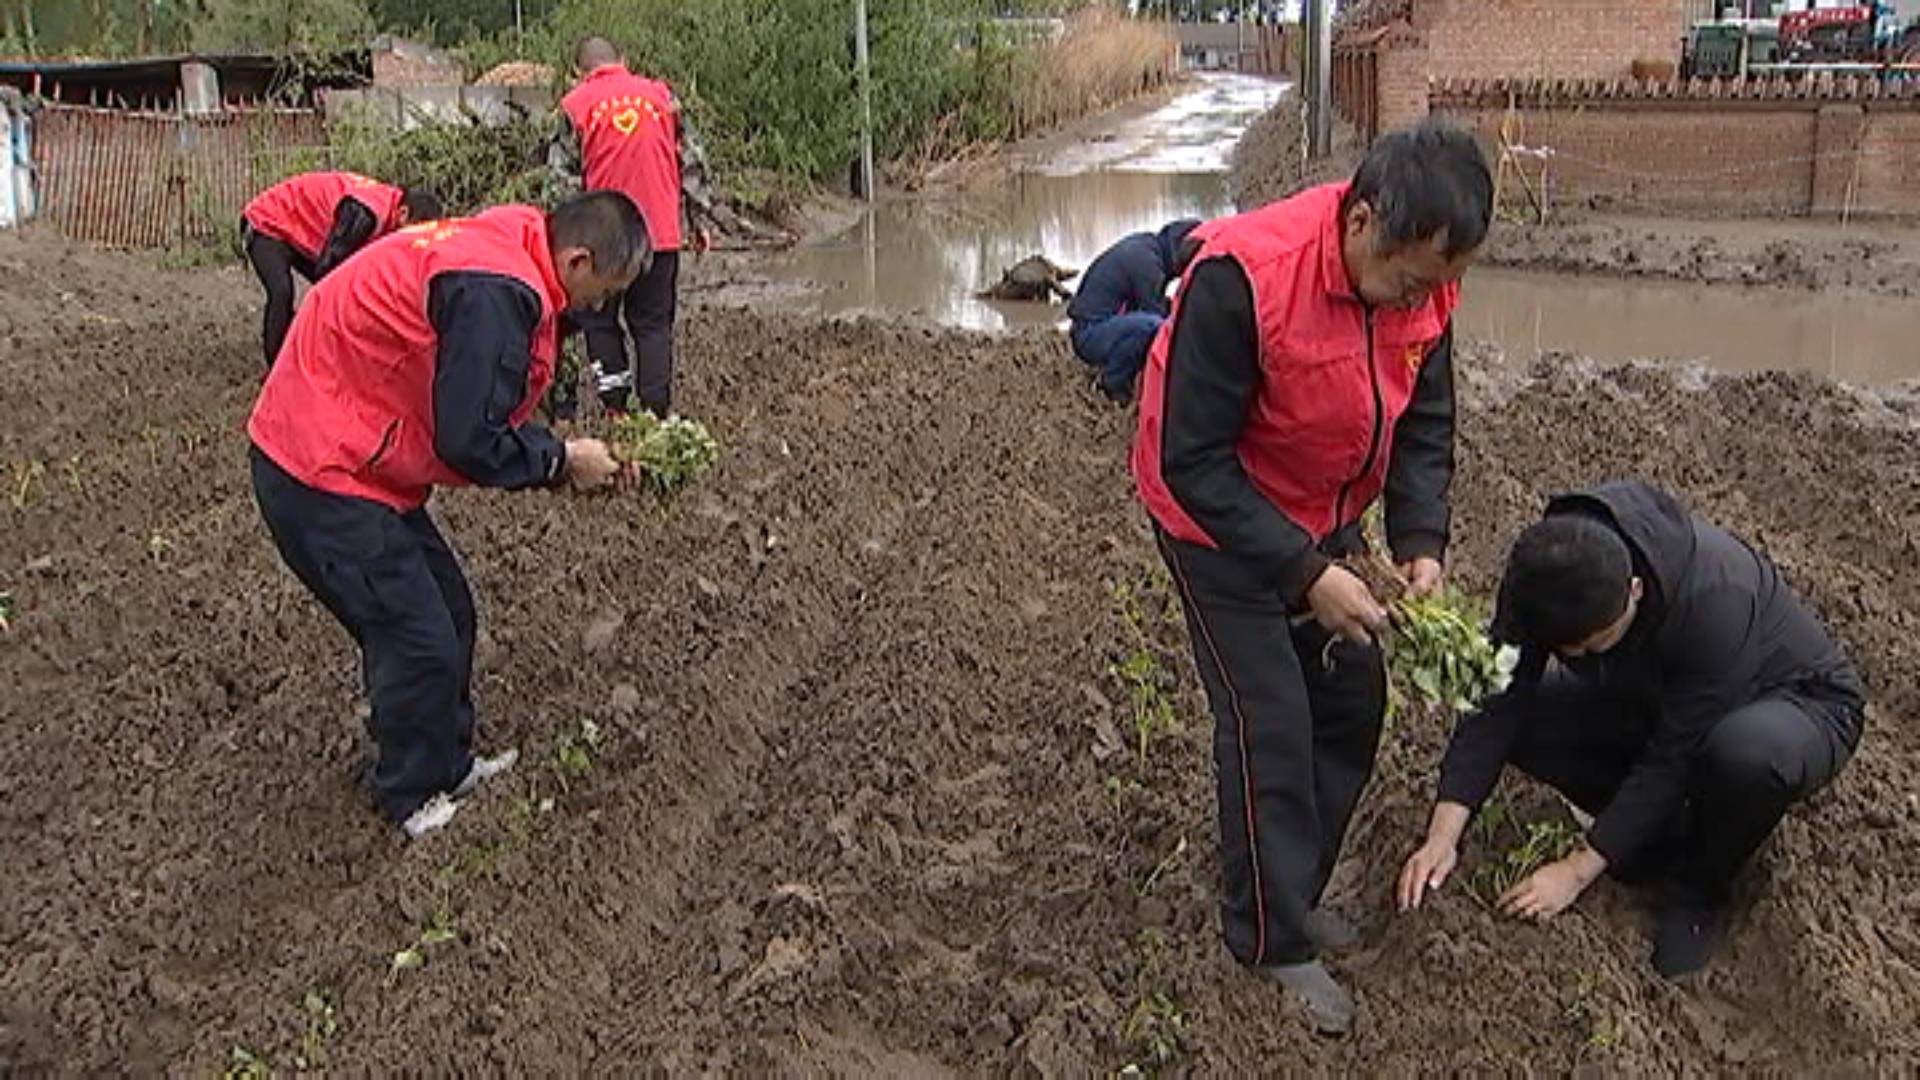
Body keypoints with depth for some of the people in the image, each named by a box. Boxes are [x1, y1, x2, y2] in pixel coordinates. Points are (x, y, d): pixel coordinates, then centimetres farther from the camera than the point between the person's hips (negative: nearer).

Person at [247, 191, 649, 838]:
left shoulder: (499, 251, 7)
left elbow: (482, 413, 15)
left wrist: (562, 458, 5)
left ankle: (450, 766, 33)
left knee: (448, 612, 17)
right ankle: (416, 803, 18)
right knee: (421, 644, -2)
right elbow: (469, 441, -24)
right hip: (322, 476, -10)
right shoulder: (497, 292, -26)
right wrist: (562, 462, -9)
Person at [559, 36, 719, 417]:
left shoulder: (575, 104, 0)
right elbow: (691, 162, 7)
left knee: (599, 321, 13)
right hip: (661, 232, 2)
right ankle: (656, 411, 7)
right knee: (654, 324, 9)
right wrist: (701, 218, 13)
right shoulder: (661, 93, 6)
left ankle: (616, 404, 7)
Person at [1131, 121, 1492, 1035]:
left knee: (1352, 706, 12)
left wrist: (1420, 542, -16)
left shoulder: (1422, 281, -13)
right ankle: (1272, 939, 16)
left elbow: (1424, 421, 0)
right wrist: (1306, 576, -31)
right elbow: (1193, 462, -30)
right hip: (1219, 523, -7)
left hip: (1325, 518, 7)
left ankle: (1294, 890, 33)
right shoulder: (1241, 279, -35)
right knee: (1269, 728, -3)